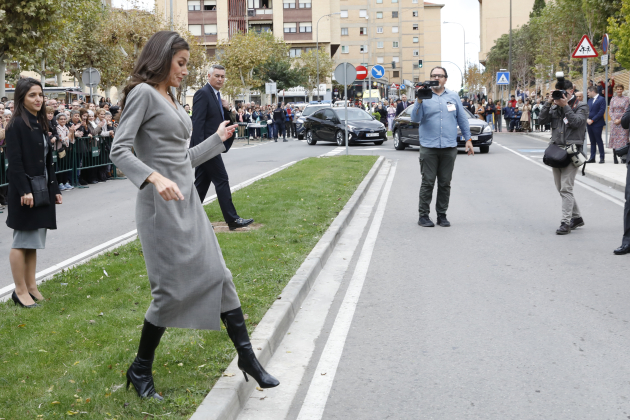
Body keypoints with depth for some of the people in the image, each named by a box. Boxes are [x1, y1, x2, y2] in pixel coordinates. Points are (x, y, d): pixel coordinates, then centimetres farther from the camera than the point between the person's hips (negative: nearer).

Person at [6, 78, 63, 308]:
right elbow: (14, 161, -16)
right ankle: (20, 290, 4)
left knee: (33, 241, 11)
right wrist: (24, 191, -22)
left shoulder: (41, 124, 13)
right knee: (23, 241, -2)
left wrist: (54, 189, 15)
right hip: (25, 191, -8)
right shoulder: (16, 125, -10)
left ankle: (31, 286, 18)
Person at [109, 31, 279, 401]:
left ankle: (247, 357, 14)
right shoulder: (144, 93, -8)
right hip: (162, 204, -8)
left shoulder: (172, 102, 17)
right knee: (173, 290, -5)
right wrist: (154, 177, -31)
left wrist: (218, 138, 27)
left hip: (189, 202, 9)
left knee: (219, 276, 7)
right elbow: (120, 151, -17)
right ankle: (140, 370, 12)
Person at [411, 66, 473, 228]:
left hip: (449, 147, 2)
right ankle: (423, 215, 5)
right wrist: (419, 102, -20)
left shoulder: (453, 97, 12)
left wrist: (468, 139, 10)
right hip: (429, 147, -2)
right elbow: (415, 119, -6)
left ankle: (442, 215, 14)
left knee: (445, 183, 6)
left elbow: (462, 119, 15)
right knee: (428, 183, -2)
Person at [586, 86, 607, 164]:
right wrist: (587, 119, -4)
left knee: (598, 140, -3)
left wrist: (592, 120, -15)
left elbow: (601, 111, -14)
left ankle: (602, 157, 3)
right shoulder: (590, 100, 16)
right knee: (592, 141, 8)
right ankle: (592, 158, 10)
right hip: (589, 123, 7)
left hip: (597, 124, -7)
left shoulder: (601, 99, -6)